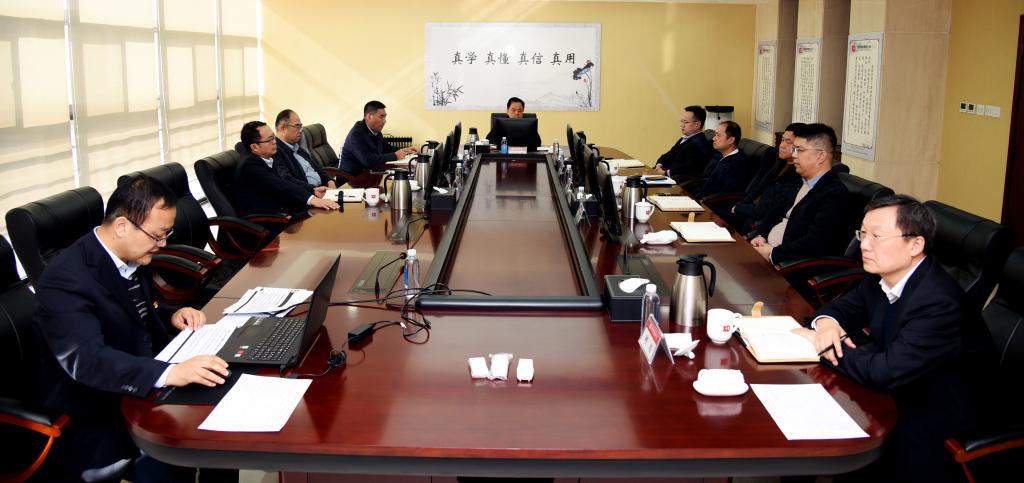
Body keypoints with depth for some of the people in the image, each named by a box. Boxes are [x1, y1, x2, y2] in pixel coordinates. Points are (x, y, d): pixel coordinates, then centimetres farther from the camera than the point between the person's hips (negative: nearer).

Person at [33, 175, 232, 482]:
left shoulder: (132, 256, 2)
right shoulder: (66, 280, -24)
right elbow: (86, 359, -36)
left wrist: (172, 316, -2)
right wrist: (171, 373, -47)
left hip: (143, 388, 8)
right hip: (95, 418, -8)